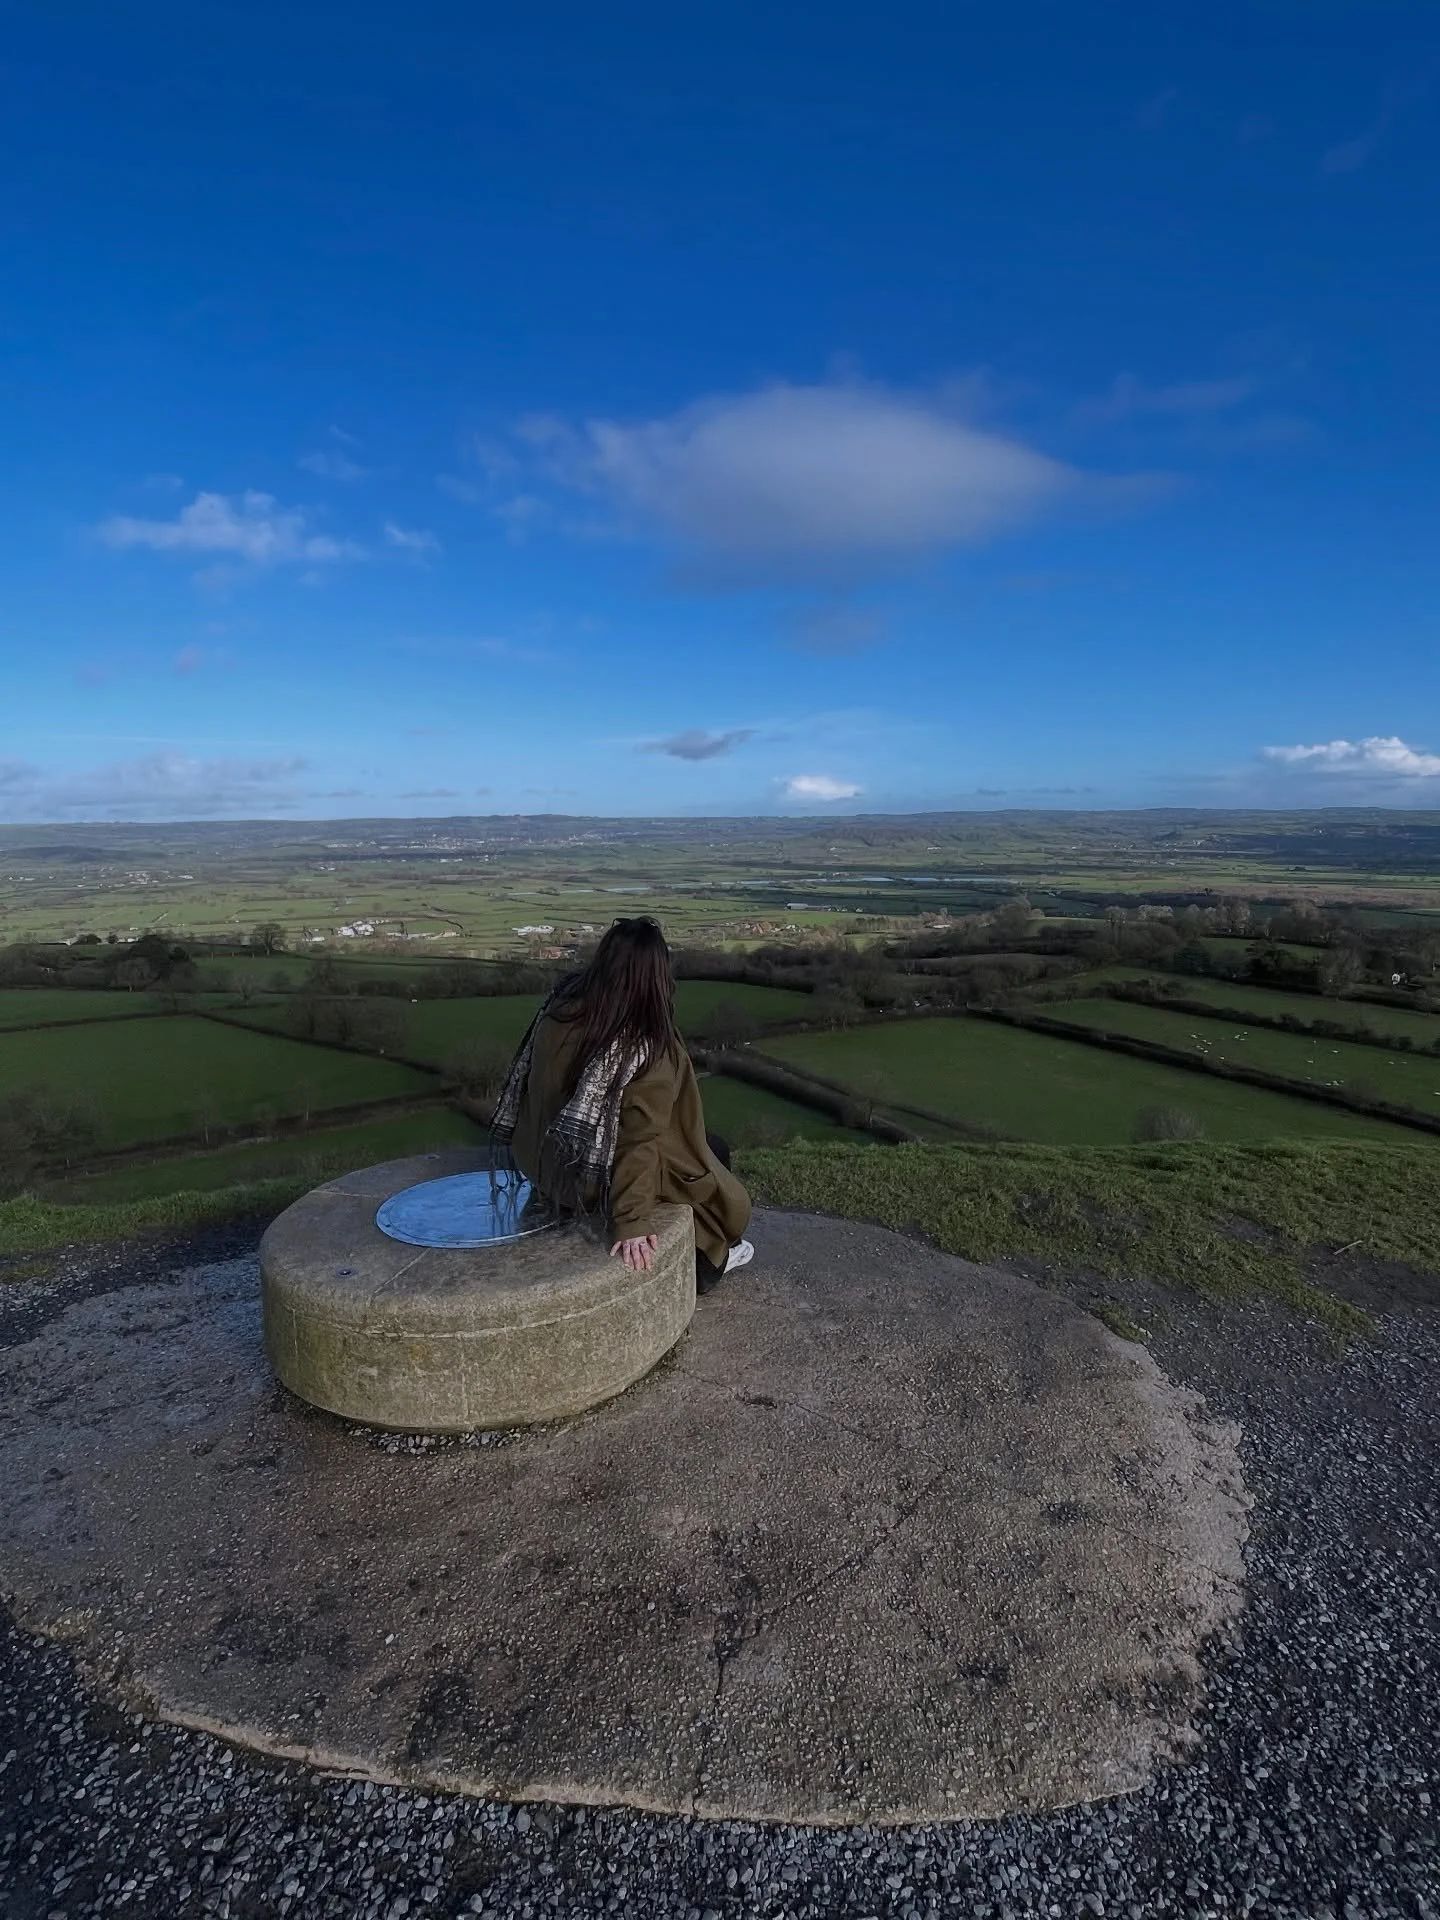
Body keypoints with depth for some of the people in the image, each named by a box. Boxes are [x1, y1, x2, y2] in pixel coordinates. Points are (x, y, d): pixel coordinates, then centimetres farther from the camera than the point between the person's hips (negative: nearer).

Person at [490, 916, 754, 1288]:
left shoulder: (562, 1007, -10)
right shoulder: (648, 1047, -27)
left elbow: (529, 1081, 5)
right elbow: (638, 1140, -29)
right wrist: (632, 1221, -26)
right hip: (595, 1181, -7)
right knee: (713, 1149, 15)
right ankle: (708, 1258, 33)